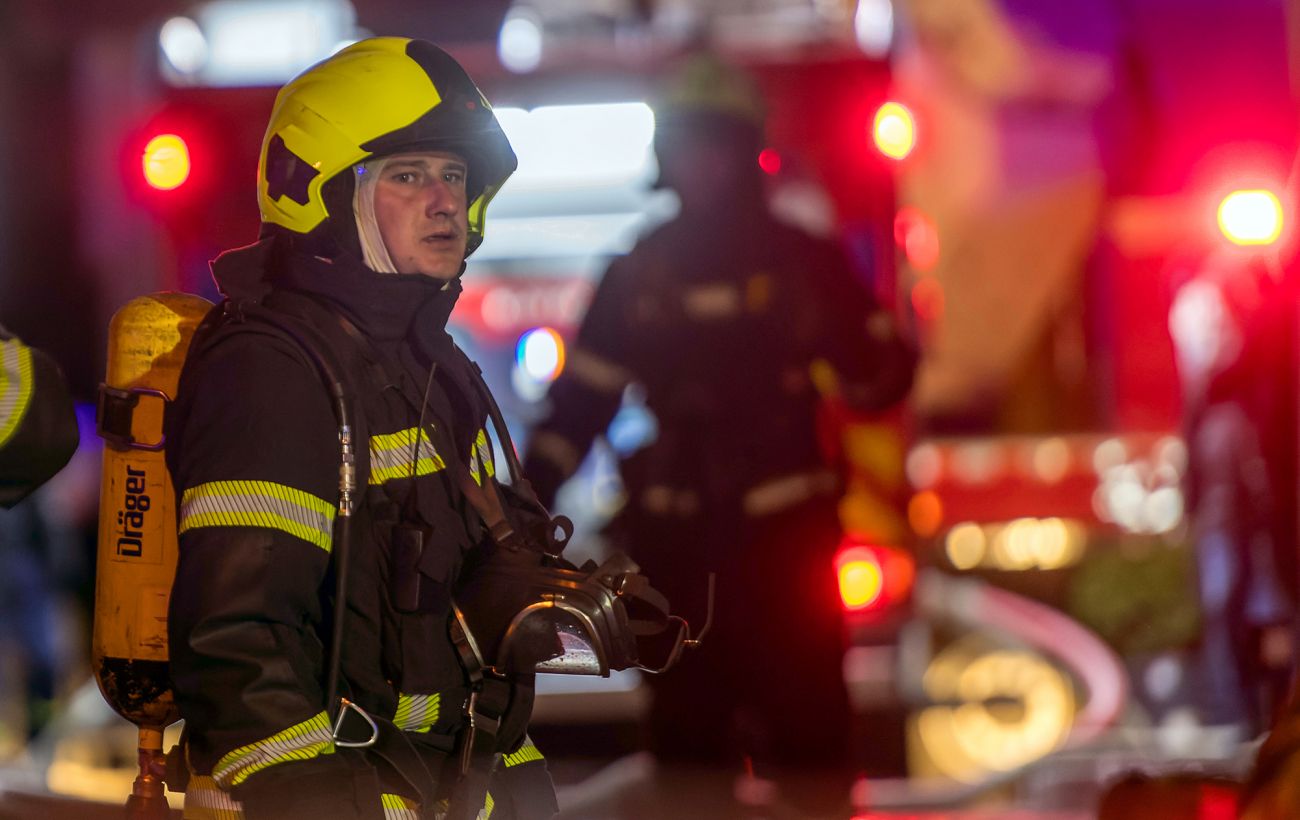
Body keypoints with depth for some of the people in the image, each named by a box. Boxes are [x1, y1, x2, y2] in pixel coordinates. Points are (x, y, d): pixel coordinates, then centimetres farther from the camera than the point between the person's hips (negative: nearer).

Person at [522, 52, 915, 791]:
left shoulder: (803, 261, 2)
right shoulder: (638, 276, 10)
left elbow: (875, 373, 0)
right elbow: (581, 400, 11)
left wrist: (879, 362, -23)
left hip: (784, 533, -2)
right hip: (675, 537, 3)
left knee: (806, 726, -6)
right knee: (686, 727, 5)